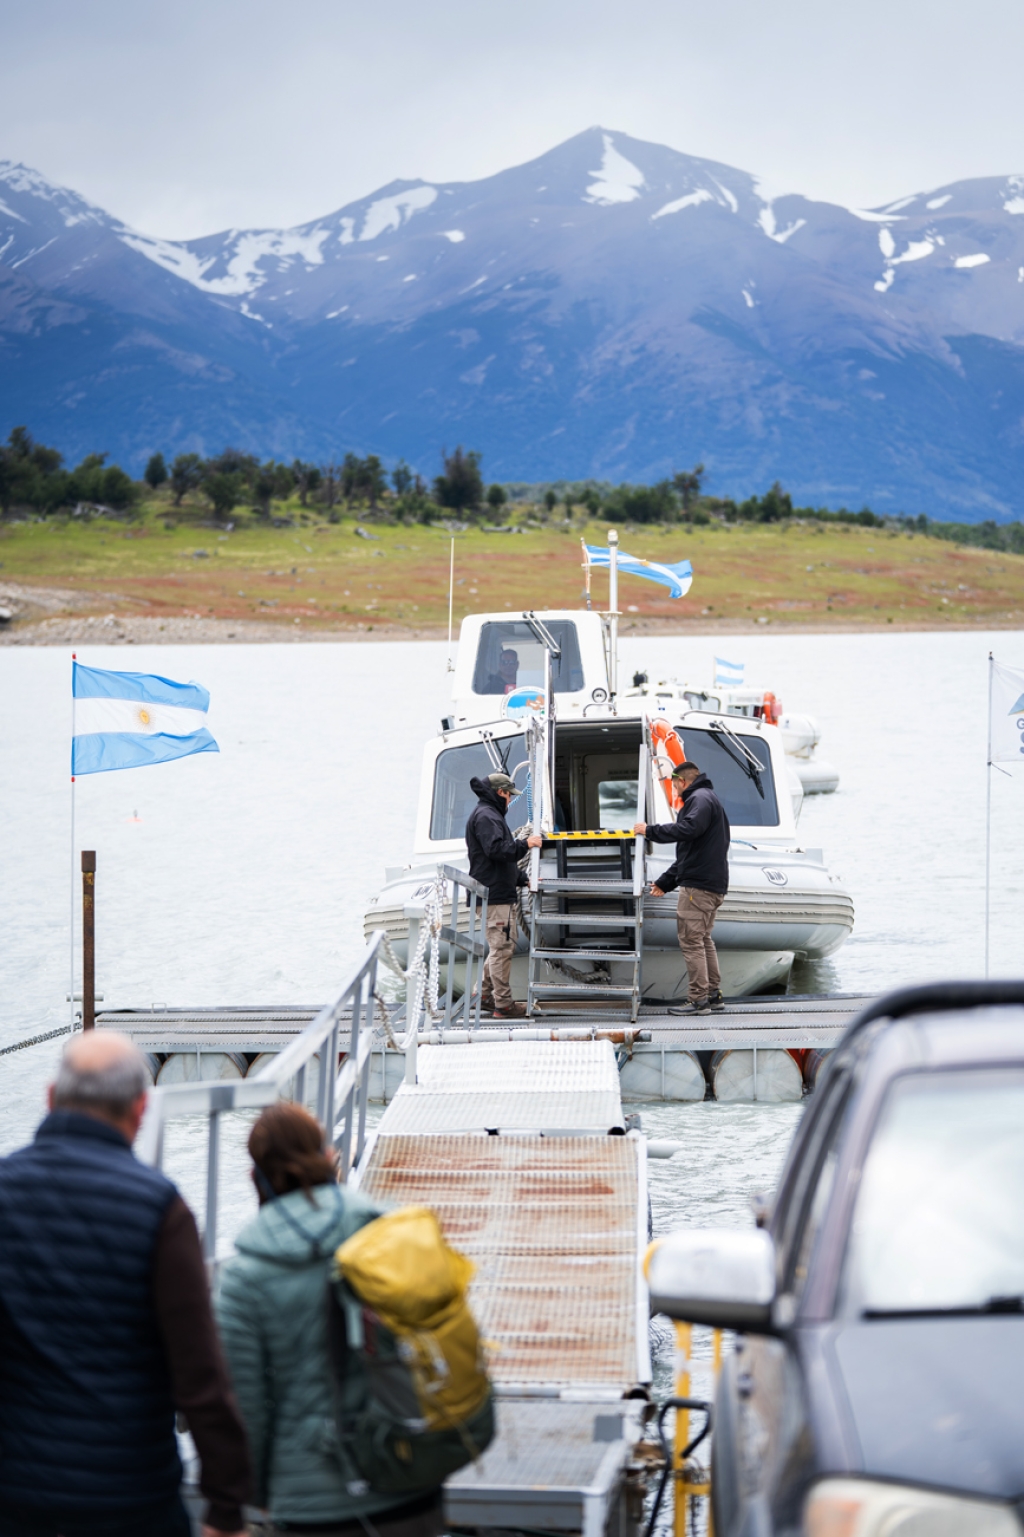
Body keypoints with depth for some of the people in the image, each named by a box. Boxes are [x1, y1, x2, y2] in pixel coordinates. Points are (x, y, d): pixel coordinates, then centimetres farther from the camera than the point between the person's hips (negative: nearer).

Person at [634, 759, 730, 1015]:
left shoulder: (701, 799, -8)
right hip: (713, 885, 11)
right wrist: (665, 882, 28)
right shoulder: (707, 800, 27)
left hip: (698, 885, -11)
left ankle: (699, 1000, -10)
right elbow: (688, 852, 30)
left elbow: (688, 829, -28)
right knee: (703, 939, 17)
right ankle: (714, 994, 20)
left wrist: (650, 831, -20)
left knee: (691, 940, -9)